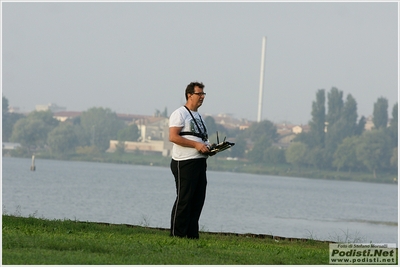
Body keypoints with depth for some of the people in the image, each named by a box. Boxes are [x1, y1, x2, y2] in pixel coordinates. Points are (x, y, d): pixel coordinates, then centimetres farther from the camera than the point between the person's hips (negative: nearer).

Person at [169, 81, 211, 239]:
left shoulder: (198, 116, 22)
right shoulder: (180, 114, -6)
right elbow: (173, 137, -17)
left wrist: (209, 147, 8)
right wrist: (196, 144, -21)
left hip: (200, 162, 9)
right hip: (185, 163, -9)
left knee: (198, 200, 7)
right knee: (184, 199, -8)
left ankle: (192, 235, 10)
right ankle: (176, 234, -4)